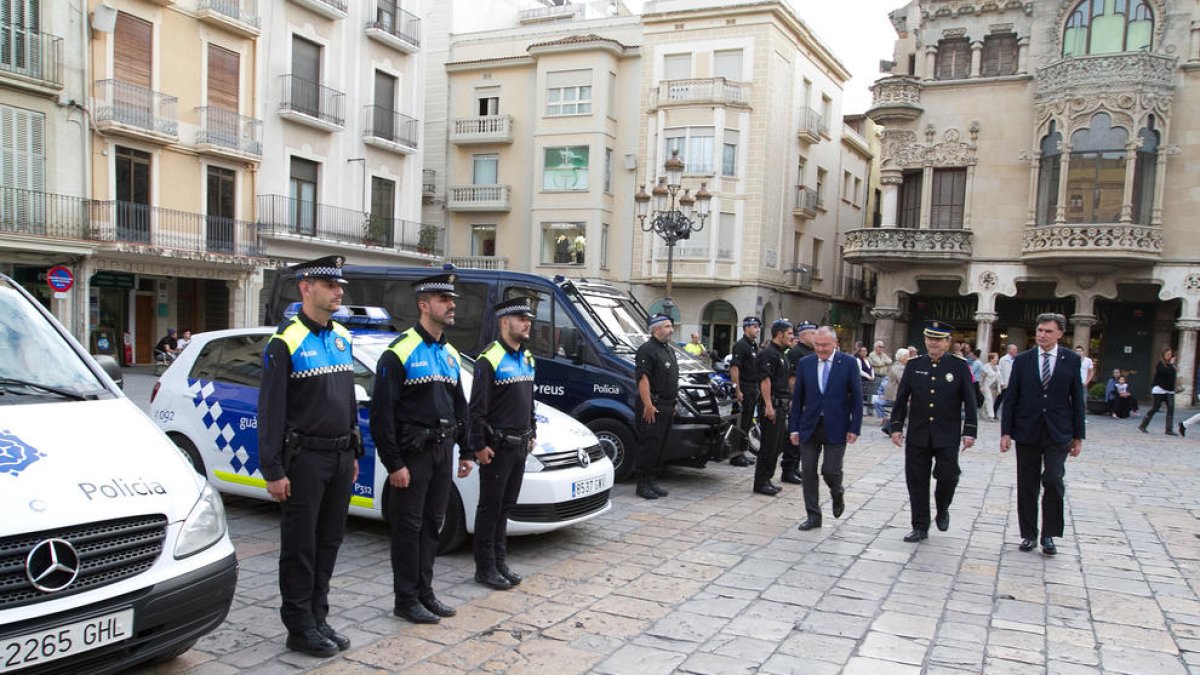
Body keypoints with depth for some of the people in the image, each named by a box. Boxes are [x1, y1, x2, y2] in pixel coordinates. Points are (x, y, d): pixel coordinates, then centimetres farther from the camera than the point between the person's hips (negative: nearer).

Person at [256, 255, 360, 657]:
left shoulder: (342, 338, 11)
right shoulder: (285, 342, -11)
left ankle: (319, 620, 25)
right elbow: (271, 411, -13)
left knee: (329, 543, 13)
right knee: (300, 547, 3)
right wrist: (272, 471, -15)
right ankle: (300, 628, 14)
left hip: (340, 457, 7)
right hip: (304, 459, -7)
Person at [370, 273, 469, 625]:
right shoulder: (400, 352, -12)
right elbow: (382, 413, -15)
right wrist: (394, 464, -17)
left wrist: (466, 451, 15)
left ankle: (425, 592, 26)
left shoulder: (450, 354, 12)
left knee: (432, 524, 14)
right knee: (408, 527, 2)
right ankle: (406, 599, 13)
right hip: (412, 453, -7)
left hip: (443, 450, 7)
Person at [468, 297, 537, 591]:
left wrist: (532, 432, 17)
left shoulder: (527, 358, 12)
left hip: (520, 445, 8)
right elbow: (477, 408, -16)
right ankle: (485, 568, 11)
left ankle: (500, 561, 25)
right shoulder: (490, 360, -14)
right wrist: (478, 446, -16)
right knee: (490, 508, 2)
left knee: (506, 506, 15)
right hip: (497, 446, -8)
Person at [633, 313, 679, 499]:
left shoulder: (669, 350, 20)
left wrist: (673, 404, 23)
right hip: (652, 407, -9)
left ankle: (653, 481, 18)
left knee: (659, 446, 11)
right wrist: (648, 405, -24)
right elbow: (642, 378, -19)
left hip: (666, 406, 9)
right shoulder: (647, 349, -11)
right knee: (649, 446, -8)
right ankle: (643, 485, -3)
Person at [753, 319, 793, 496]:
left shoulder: (781, 354, 19)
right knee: (768, 446, -6)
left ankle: (767, 480, 20)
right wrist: (768, 405, -23)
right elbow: (765, 380, -19)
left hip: (781, 405, 10)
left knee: (776, 446, 13)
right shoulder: (768, 353, -12)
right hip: (772, 404, -10)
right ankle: (761, 483, 0)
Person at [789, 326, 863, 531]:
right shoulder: (805, 363, 4)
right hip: (809, 427, 3)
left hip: (836, 427, -3)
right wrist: (794, 427, 3)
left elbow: (856, 397, -2)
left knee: (830, 470, -5)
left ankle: (837, 493, 29)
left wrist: (855, 428, -7)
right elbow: (797, 398, 6)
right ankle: (813, 516, 16)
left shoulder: (848, 363, -3)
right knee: (808, 472, 3)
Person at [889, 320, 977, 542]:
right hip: (917, 435, 2)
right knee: (917, 481, 4)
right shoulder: (914, 365, 5)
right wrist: (896, 426, 3)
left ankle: (942, 511, 27)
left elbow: (969, 401, 0)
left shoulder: (959, 367, 0)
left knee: (947, 476, -5)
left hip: (947, 436, -2)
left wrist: (969, 431, -6)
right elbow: (901, 398, 7)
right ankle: (920, 527, 15)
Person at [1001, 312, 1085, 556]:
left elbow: (1078, 399, 3)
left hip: (1058, 434, -1)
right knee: (1027, 485, 6)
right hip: (1027, 433, 1)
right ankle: (1029, 534, 18)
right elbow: (1011, 398, 3)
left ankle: (1049, 535, 5)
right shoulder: (1022, 360, 2)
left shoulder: (1072, 360, 1)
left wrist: (1078, 436, 2)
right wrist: (1006, 432, -3)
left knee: (1053, 480, -11)